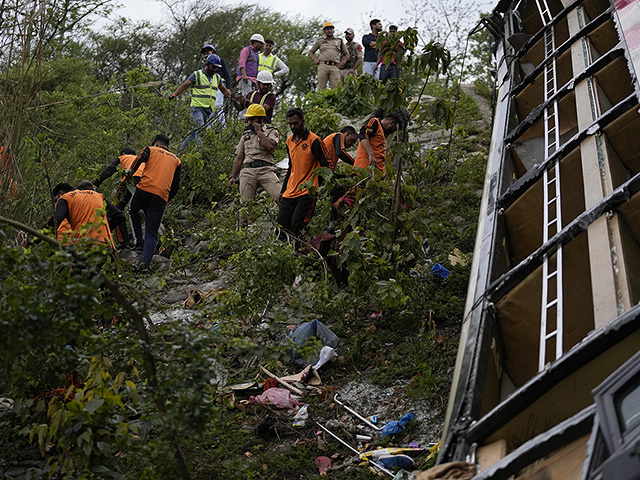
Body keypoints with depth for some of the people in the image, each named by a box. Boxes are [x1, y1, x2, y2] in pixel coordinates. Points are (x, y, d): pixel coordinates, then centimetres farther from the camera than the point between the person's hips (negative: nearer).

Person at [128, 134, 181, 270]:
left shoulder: (150, 150, 17)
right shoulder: (176, 160, 25)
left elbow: (138, 161, -3)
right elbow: (176, 186, 20)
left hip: (144, 189, -2)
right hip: (161, 196, 2)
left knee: (133, 212, 30)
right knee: (152, 234, 5)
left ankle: (138, 241, 12)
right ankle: (144, 263, -11)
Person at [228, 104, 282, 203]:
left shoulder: (271, 131, 12)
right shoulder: (245, 135, 25)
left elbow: (270, 146, -10)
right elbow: (239, 158, 25)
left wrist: (259, 132, 1)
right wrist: (233, 176, 14)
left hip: (266, 170, -3)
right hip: (247, 171, 3)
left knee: (281, 197, -22)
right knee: (245, 203, -9)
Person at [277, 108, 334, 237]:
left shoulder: (314, 141, -8)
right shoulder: (289, 141, 15)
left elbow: (328, 165, -6)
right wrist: (282, 191, 22)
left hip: (307, 193, -7)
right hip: (290, 192, 7)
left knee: (297, 226, -18)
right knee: (282, 225, -1)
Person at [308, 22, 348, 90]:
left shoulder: (339, 41, 20)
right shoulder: (320, 41, 18)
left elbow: (346, 54, 27)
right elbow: (310, 52, 24)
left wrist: (343, 62, 8)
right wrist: (315, 60, 4)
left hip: (335, 67, 0)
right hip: (323, 66, 0)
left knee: (335, 88, -11)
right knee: (321, 89, -7)